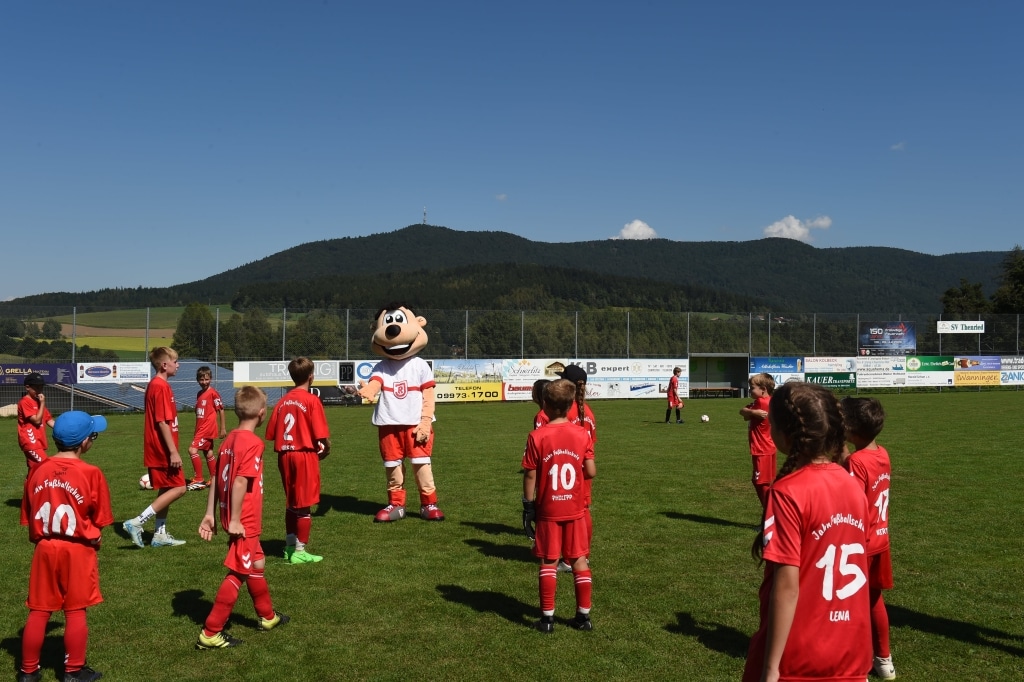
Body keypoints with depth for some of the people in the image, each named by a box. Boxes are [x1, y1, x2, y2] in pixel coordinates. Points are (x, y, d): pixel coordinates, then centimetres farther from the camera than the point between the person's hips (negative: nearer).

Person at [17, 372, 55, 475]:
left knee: (35, 469, 14)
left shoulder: (38, 402, 16)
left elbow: (49, 420, 14)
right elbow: (37, 420, -17)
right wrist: (42, 403, -13)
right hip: (30, 442, -9)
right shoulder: (25, 402, -12)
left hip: (38, 442, 9)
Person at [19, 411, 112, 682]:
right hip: (79, 550, -4)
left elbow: (29, 516, 4)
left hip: (44, 548, 4)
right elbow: (99, 518, -7)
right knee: (75, 611, 7)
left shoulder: (38, 471, -1)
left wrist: (42, 538, 17)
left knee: (39, 611, 13)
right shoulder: (91, 473, -14)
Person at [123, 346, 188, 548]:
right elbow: (163, 422, -21)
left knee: (166, 490, 14)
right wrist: (173, 452, -21)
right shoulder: (161, 387, -17)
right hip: (163, 450, -10)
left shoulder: (155, 385, 14)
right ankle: (137, 522, -7)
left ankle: (160, 534, 19)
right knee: (178, 488, -6)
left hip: (158, 450, 10)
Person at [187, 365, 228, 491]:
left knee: (193, 450, -16)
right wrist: (197, 429, 19)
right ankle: (214, 480, 23)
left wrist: (223, 428, -10)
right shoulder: (200, 394, 12)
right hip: (201, 428, 9)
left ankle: (198, 480, -12)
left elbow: (221, 410, -10)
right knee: (208, 454, 14)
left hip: (208, 428, -9)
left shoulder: (213, 393, -11)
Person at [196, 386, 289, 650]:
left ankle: (267, 616, 40)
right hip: (244, 522, -9)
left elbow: (216, 479, 8)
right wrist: (234, 520, -21)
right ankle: (210, 633, 4)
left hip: (239, 520, 9)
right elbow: (239, 482, -24)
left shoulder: (230, 440, 7)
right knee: (238, 574, 0)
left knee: (256, 564, 23)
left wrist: (210, 514, 11)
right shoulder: (253, 443, -18)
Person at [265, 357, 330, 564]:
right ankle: (299, 552, 6)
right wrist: (325, 449, 3)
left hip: (285, 455, 6)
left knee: (291, 503, 18)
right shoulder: (312, 400, -11)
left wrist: (286, 446, 14)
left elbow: (271, 433, 4)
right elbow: (321, 435, -16)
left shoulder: (282, 401, 6)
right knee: (304, 505, 2)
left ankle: (290, 547, 26)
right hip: (305, 455, -6)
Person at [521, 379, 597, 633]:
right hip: (575, 509, 2)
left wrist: (528, 506, 0)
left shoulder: (537, 436, -11)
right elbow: (591, 472, -4)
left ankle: (547, 617, 11)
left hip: (547, 510, -2)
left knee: (548, 563, 8)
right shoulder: (582, 434, -5)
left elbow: (530, 476, -10)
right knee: (579, 560, 11)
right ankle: (583, 615, 16)